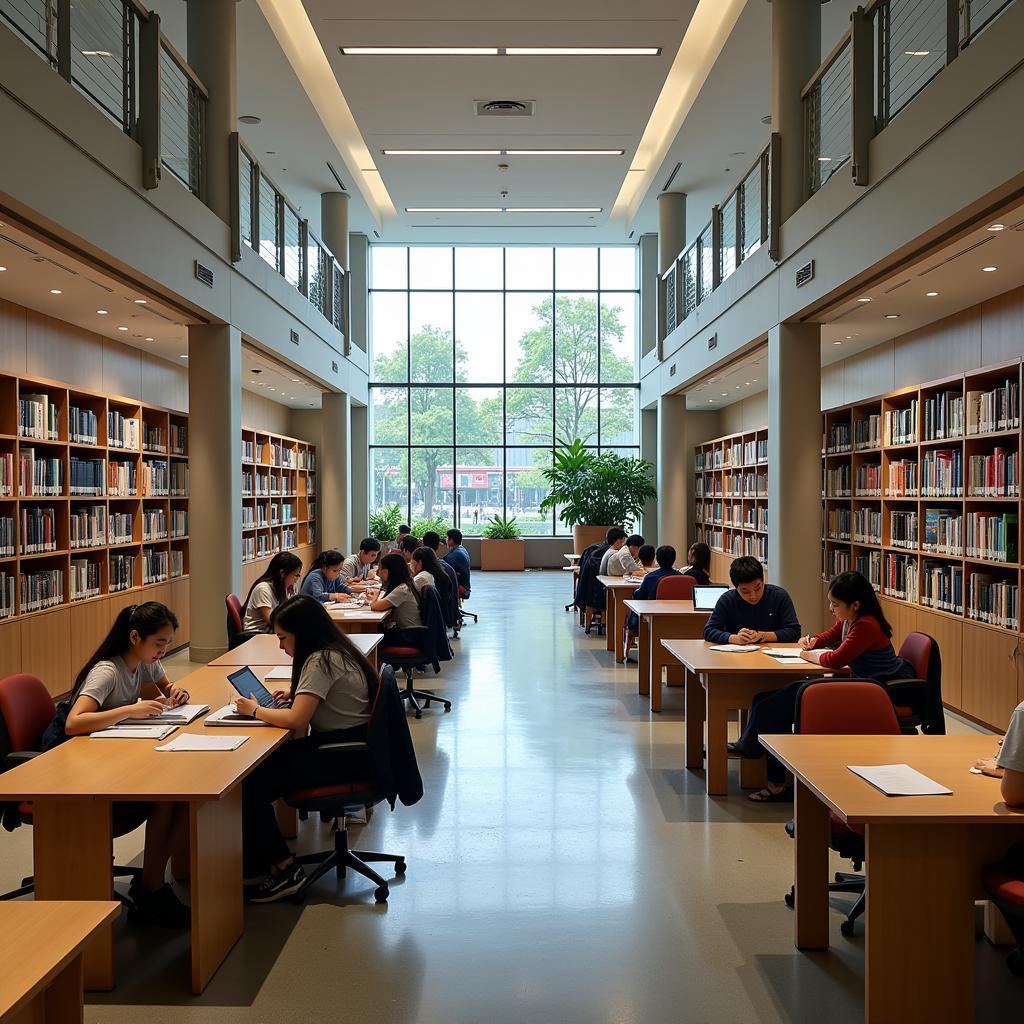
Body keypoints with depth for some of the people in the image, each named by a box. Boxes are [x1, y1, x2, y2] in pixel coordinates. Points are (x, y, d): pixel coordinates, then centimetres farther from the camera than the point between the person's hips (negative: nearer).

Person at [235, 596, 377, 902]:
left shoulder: (321, 661, -19)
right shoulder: (333, 651, 10)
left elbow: (296, 720, -25)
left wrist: (254, 710, -9)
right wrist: (296, 693, 11)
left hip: (343, 757, -10)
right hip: (347, 747, 10)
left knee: (250, 784, -10)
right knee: (256, 767, 5)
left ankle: (283, 869, 1)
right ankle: (258, 866, 9)